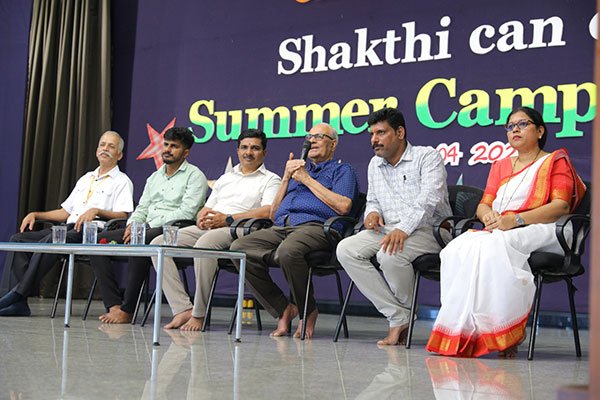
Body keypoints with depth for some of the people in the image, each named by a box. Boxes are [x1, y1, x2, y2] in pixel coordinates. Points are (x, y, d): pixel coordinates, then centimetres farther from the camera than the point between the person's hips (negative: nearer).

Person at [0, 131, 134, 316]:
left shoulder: (122, 181, 6)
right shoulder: (85, 178, 29)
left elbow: (123, 216, -9)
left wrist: (96, 211, -24)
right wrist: (35, 215, 16)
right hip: (68, 230, 8)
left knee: (51, 240, -35)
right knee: (18, 239, -11)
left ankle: (19, 293, -35)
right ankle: (18, 302, -23)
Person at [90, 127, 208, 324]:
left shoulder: (194, 176, 2)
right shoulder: (155, 177, 26)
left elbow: (186, 213, -11)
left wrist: (142, 228, -14)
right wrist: (132, 225, -2)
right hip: (143, 232, 8)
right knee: (99, 240, -12)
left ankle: (127, 310, -31)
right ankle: (114, 305, -21)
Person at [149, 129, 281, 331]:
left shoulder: (270, 180, 10)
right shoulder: (225, 178, 30)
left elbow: (268, 211, -8)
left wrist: (228, 219, -13)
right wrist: (201, 218, 2)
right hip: (207, 229, 7)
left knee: (204, 244, -39)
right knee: (158, 243, -15)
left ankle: (198, 314, -28)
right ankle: (183, 308, -22)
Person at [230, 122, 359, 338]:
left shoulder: (342, 170, 18)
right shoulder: (298, 169, 36)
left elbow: (343, 206, -5)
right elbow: (274, 213, 28)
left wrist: (307, 179, 3)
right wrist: (286, 178, 16)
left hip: (314, 226, -6)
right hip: (281, 227, 6)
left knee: (288, 251, -40)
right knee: (239, 247, -21)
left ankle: (309, 311, -14)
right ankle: (283, 309, -13)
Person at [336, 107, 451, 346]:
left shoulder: (427, 156, -2)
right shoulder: (375, 165, 20)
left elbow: (428, 199, -17)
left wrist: (403, 229, -31)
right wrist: (372, 212, 2)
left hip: (427, 230, -7)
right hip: (388, 229, 7)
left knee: (389, 254, -37)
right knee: (345, 249, -19)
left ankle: (407, 311, -5)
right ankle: (397, 318, -20)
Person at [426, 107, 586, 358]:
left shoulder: (556, 161, 12)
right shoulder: (500, 166, 29)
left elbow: (561, 206, -4)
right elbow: (483, 205, 21)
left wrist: (516, 219, -17)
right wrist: (489, 215, -7)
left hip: (539, 233, -5)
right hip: (497, 232, 5)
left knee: (492, 247, -38)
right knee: (457, 249, -28)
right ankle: (463, 331, -34)